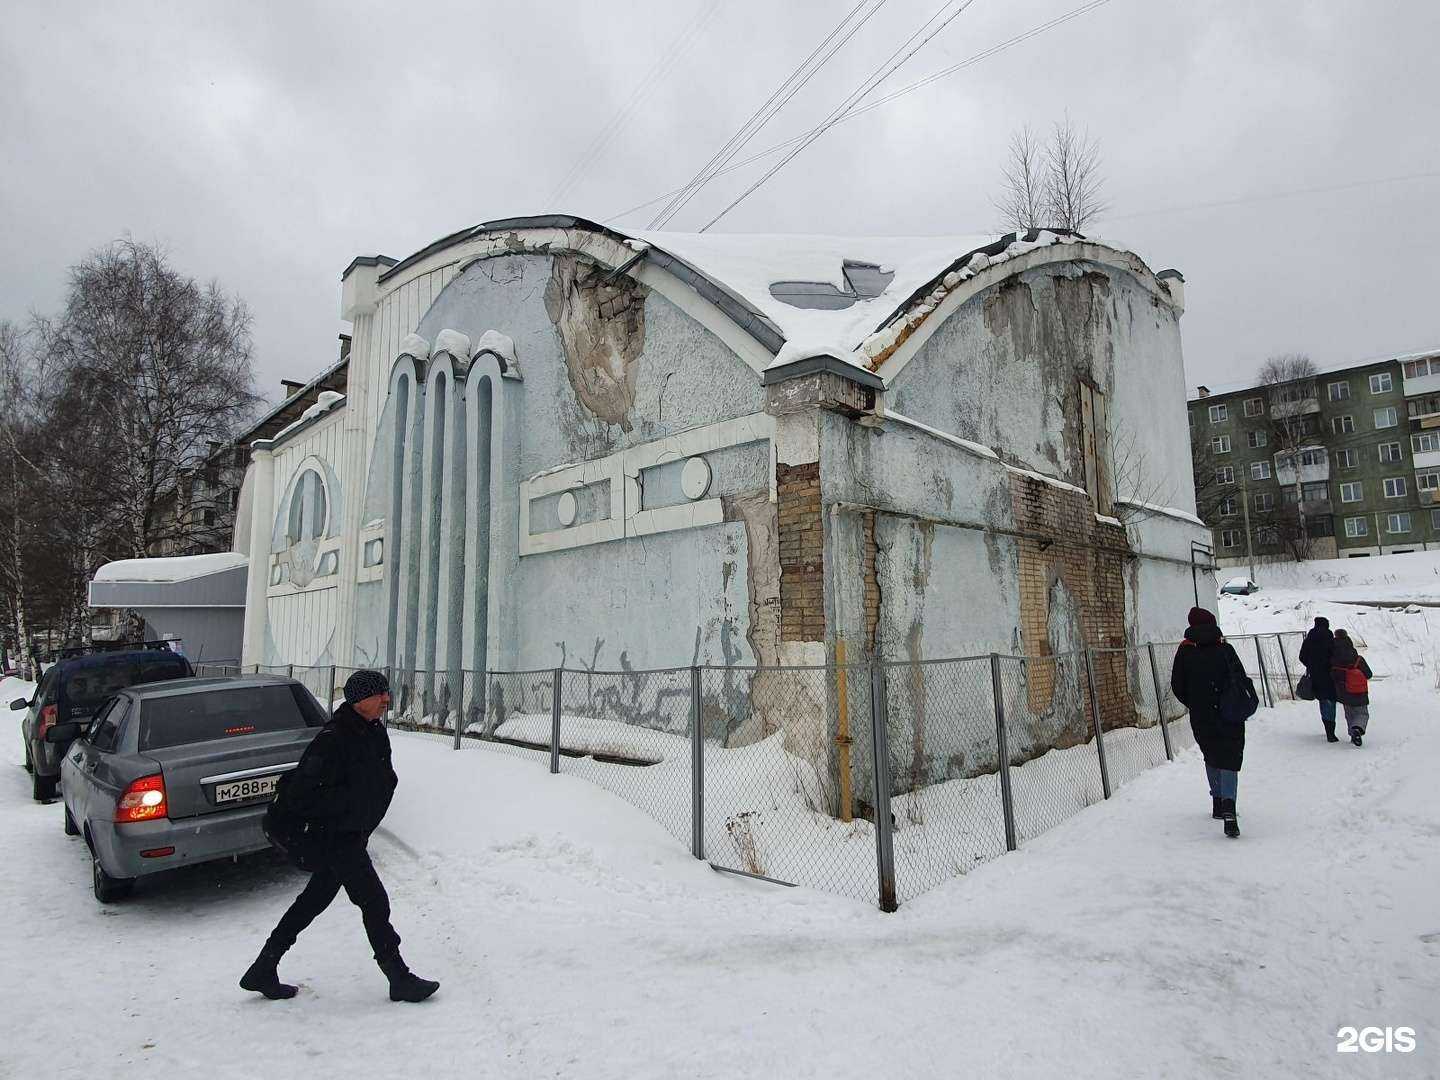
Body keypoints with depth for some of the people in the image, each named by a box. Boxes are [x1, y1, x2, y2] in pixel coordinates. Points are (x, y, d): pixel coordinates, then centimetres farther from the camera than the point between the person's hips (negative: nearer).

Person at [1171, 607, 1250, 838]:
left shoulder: (1185, 650, -2)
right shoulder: (1225, 648, -3)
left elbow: (1177, 685, -1)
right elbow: (1242, 679, -2)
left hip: (1200, 718, 1)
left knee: (1211, 759, 18)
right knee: (1230, 759, -1)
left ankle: (1218, 803, 23)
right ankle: (1228, 808, -17)